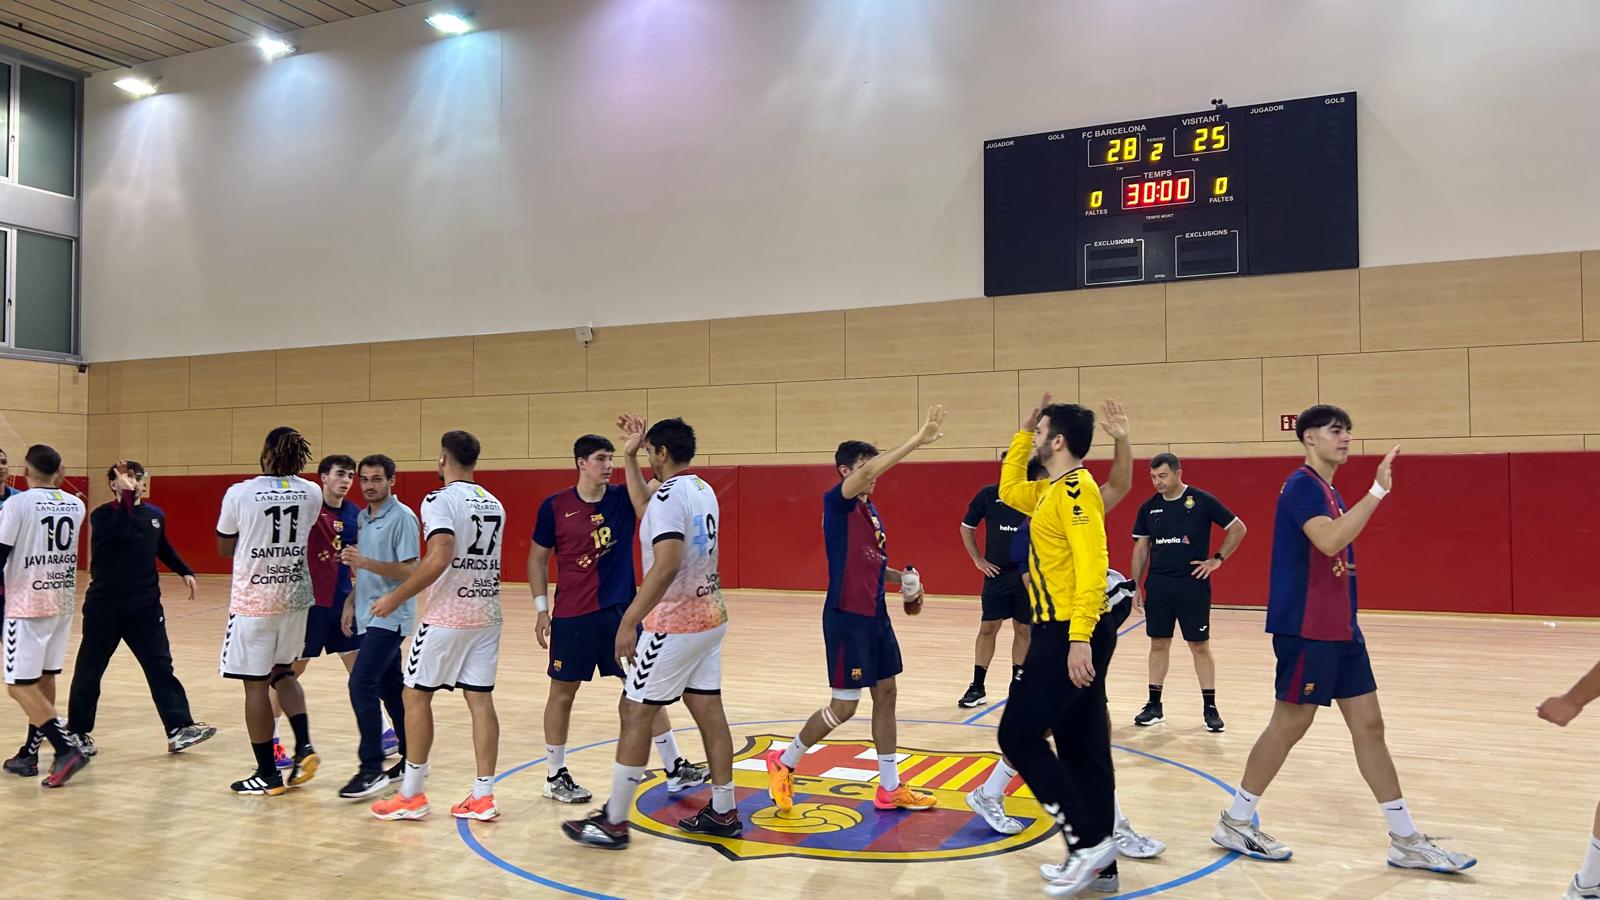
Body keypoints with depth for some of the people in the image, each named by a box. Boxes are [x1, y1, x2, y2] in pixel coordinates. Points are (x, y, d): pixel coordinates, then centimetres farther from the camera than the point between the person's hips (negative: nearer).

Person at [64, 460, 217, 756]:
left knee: (160, 666, 0)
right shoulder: (102, 515, -8)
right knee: (89, 669, 8)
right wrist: (127, 496, -33)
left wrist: (185, 572, 16)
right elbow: (120, 533, -32)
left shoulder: (155, 514, 6)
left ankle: (179, 729, -2)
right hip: (105, 605, -4)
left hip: (146, 605, 4)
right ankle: (78, 732, 24)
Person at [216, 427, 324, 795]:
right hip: (296, 595, 4)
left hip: (253, 598, -4)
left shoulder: (240, 493, -10)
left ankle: (267, 775, 11)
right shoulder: (312, 494, 0)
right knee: (282, 672, 22)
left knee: (256, 683, 5)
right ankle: (304, 746, 5)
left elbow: (224, 548, 3)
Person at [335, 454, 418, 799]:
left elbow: (409, 571, -17)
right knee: (390, 688, 12)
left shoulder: (402, 517, -12)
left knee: (361, 684, -15)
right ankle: (411, 757, 21)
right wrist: (351, 604, 15)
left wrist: (365, 562, -25)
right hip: (368, 616, 8)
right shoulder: (362, 518, 13)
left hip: (389, 617, -8)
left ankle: (372, 768, -9)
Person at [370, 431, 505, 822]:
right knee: (480, 699, 7)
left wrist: (397, 597, -15)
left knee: (416, 695, 6)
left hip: (447, 616, -7)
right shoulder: (494, 504, 12)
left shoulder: (441, 500, -11)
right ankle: (483, 797, 8)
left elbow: (439, 558, -23)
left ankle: (411, 795, 12)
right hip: (487, 614, 7)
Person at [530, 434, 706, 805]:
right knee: (563, 692, 8)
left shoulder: (622, 498, 0)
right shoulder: (555, 506, -5)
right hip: (571, 616, -2)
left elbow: (649, 503, -22)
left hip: (621, 610, 3)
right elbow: (537, 558, 3)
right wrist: (542, 610, -1)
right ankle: (555, 776, 24)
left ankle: (675, 768, 16)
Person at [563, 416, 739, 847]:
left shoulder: (669, 494, -17)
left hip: (674, 624, -9)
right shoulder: (703, 490, 11)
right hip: (710, 617, 9)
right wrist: (630, 456, 26)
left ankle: (613, 822, 8)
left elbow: (667, 565, -28)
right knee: (709, 710, 12)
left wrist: (630, 620, -27)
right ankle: (723, 812, 19)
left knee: (636, 712, 0)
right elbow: (645, 503, 29)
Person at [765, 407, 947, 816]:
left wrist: (901, 578, 6)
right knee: (844, 706, -2)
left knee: (886, 694, 11)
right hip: (847, 617, -8)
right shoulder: (837, 503, -13)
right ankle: (783, 762, 18)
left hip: (875, 614, 9)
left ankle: (890, 788, 21)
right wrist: (916, 440, -35)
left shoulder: (872, 510, 12)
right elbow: (868, 472, -32)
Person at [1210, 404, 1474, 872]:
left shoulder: (1329, 492, 16)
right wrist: (1378, 490, -29)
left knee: (1368, 725, 10)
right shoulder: (1302, 484, -13)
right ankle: (1234, 823, 13)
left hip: (1339, 627, 9)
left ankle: (1406, 840, 17)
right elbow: (1329, 541, -30)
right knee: (1289, 725, 0)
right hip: (1305, 628, -9)